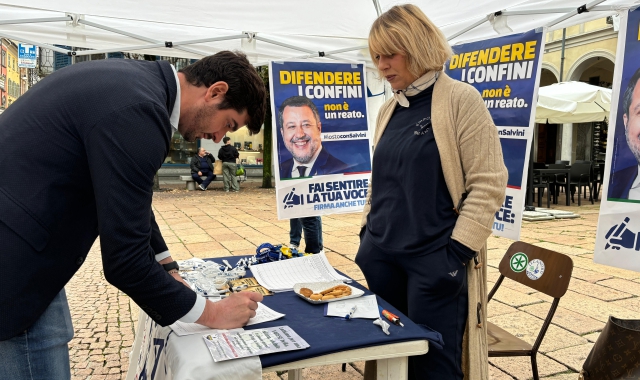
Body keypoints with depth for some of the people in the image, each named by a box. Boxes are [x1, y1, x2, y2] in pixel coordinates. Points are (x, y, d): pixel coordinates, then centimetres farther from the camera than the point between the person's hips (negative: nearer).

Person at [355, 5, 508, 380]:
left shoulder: (460, 99, -8)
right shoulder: (389, 108, 11)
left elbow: (489, 183, -11)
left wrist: (457, 253, -15)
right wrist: (367, 233, 13)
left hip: (435, 257, -6)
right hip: (381, 253, 6)